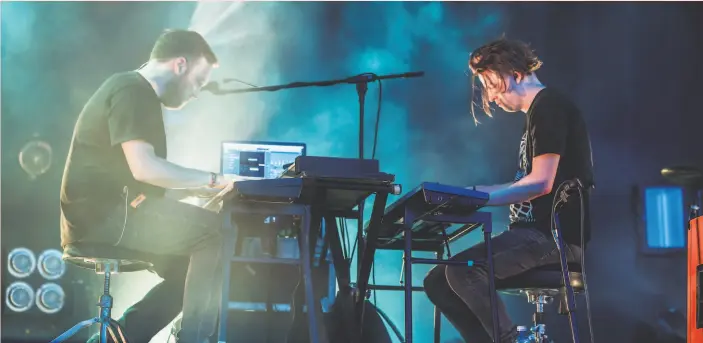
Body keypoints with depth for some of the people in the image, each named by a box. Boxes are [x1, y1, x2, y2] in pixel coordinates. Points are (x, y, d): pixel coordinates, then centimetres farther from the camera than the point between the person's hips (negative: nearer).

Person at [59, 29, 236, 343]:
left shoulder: (137, 94, 22)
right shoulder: (133, 91, -11)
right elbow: (144, 168, -24)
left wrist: (198, 189, 11)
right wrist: (211, 179, -13)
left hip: (105, 216, 11)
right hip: (105, 216, -11)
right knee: (217, 233, -16)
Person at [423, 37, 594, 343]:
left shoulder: (549, 106, -9)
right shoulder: (538, 112, 22)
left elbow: (541, 183, -19)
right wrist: (474, 192, 14)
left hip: (556, 236, -10)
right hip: (535, 233, 10)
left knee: (463, 271, -28)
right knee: (438, 281, 1)